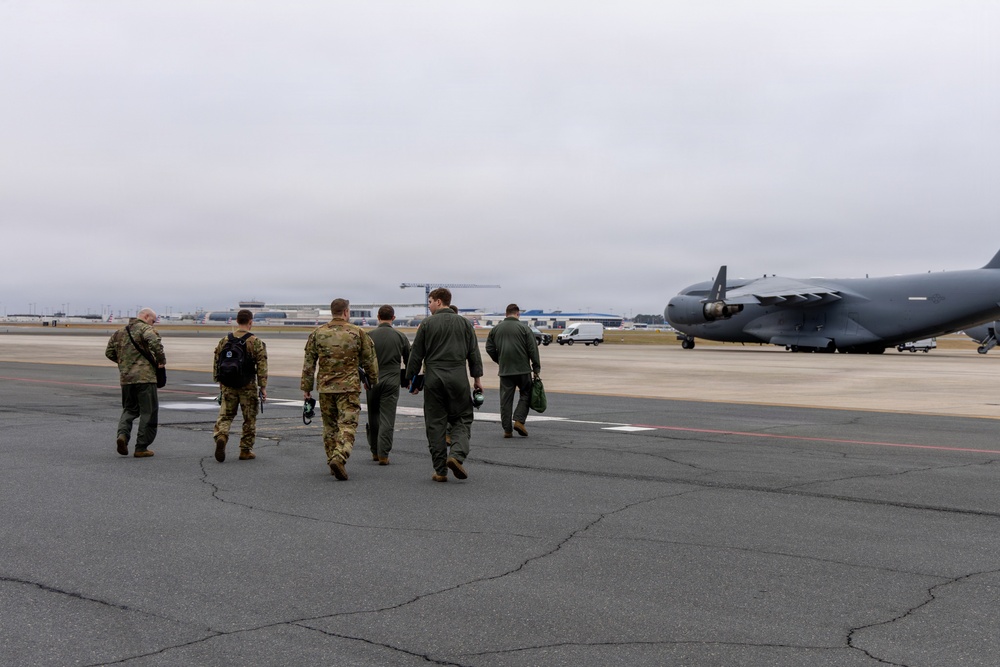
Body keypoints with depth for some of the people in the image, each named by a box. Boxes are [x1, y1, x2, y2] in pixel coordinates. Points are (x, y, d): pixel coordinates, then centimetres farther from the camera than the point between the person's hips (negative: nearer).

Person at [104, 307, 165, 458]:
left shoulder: (120, 332, 17)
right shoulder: (145, 328, -6)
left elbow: (109, 352, 19)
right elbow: (154, 342, -27)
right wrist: (161, 360, -15)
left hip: (126, 378, 6)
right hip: (145, 377, -6)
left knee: (129, 409, 20)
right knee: (148, 412, 2)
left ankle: (122, 434, -6)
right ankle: (141, 448, 2)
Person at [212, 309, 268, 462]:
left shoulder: (225, 340, 4)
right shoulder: (256, 342, -7)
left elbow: (217, 362, 10)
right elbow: (262, 366, -9)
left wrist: (219, 381, 21)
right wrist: (263, 387, -5)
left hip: (228, 385, 3)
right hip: (248, 386, -3)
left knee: (225, 414, 11)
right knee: (249, 419, 8)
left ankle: (220, 436, -17)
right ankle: (245, 450, 13)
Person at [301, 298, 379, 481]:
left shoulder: (317, 333, 4)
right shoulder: (358, 333, -1)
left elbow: (309, 363, 6)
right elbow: (370, 360, 5)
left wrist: (306, 387, 12)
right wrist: (373, 380, 20)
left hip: (325, 387, 3)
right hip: (349, 387, -3)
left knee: (330, 426, 15)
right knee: (347, 425, -4)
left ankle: (333, 461, 19)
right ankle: (339, 458, -23)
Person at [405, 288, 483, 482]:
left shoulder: (427, 324, 1)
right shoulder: (464, 323, 7)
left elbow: (416, 355, 2)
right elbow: (474, 353, 6)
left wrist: (411, 378, 11)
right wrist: (477, 377, 11)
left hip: (433, 378, -1)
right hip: (458, 378, 1)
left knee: (435, 423, 4)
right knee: (462, 419, 9)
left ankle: (440, 470, 4)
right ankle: (457, 455, -16)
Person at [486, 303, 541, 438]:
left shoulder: (495, 329, 8)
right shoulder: (524, 328, -3)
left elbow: (489, 348, 10)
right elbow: (533, 349, -6)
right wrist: (536, 368, 0)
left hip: (504, 370, 3)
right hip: (523, 368, -3)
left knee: (505, 399, 5)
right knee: (526, 394, 11)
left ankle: (507, 429, 4)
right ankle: (519, 420, -4)